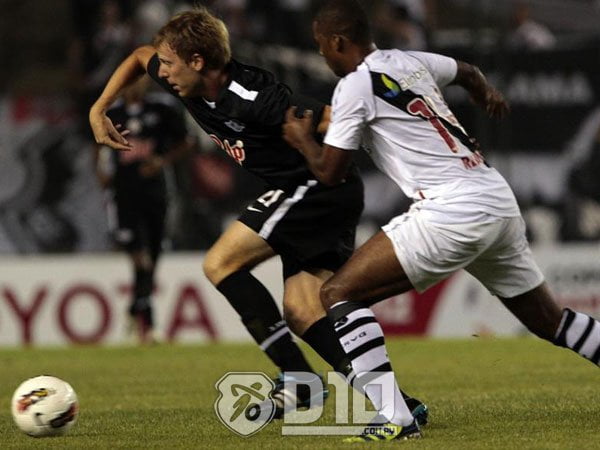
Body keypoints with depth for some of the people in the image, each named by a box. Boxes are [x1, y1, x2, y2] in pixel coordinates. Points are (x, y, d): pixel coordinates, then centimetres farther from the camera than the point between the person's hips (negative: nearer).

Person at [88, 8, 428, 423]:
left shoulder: (253, 100, -26)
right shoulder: (190, 87, 1)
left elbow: (337, 123, -27)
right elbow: (139, 56, 22)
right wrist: (99, 111, 15)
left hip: (321, 184, -9)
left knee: (221, 264, -11)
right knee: (300, 312, -1)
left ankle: (297, 379, -12)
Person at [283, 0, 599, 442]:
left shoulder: (354, 86, -4)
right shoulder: (410, 61, 18)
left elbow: (329, 171, 2)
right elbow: (465, 70, 38)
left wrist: (302, 139, 20)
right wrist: (486, 91, 57)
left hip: (452, 214, -9)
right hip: (501, 203, 9)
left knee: (339, 292, -5)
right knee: (549, 320, 21)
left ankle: (395, 418, -14)